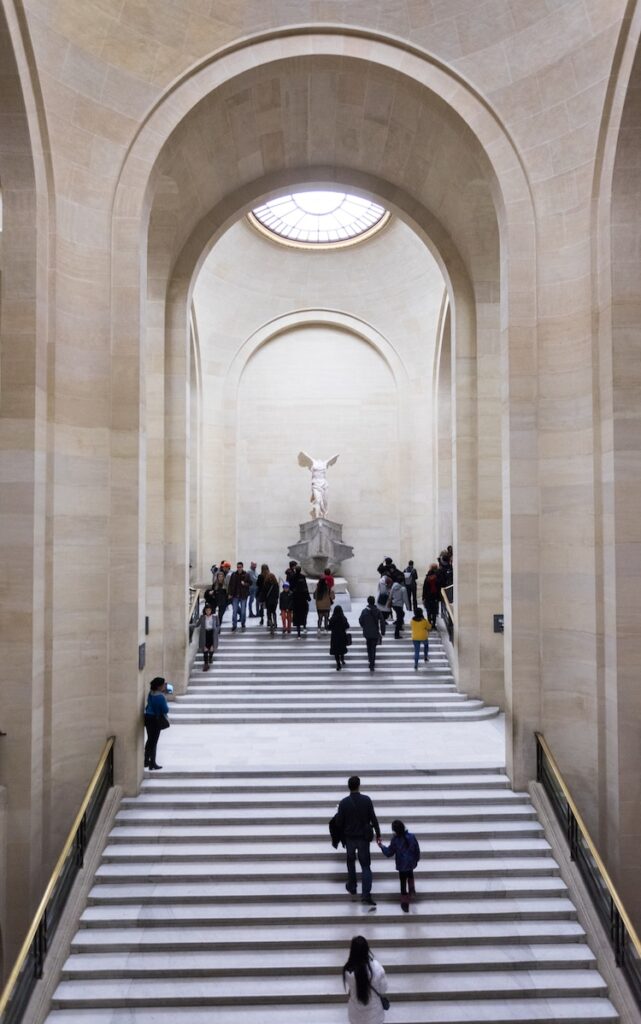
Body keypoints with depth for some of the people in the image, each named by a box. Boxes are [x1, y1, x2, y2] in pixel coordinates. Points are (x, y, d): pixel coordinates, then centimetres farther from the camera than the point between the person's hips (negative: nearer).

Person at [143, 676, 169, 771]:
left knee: (149, 740, 19)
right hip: (156, 720, -7)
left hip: (148, 718, 7)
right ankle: (152, 764, 9)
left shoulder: (150, 694, 1)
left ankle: (146, 761, 28)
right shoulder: (160, 696, -21)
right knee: (154, 742, 2)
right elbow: (165, 710, -18)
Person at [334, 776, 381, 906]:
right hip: (364, 837, 0)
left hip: (349, 837, 0)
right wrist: (377, 834, 4)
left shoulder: (344, 802, -13)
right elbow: (373, 818, -7)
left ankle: (352, 887, 34)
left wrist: (342, 837, 10)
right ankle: (366, 894, -5)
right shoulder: (366, 800, -12)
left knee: (351, 861, 23)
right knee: (365, 865, 5)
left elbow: (339, 822, -7)